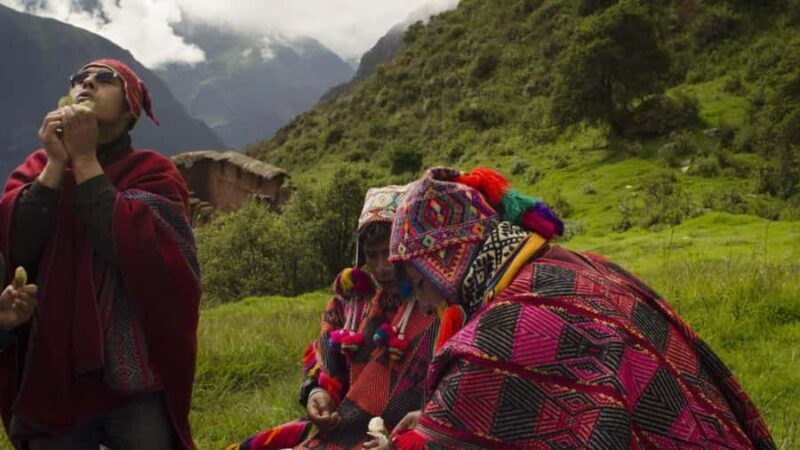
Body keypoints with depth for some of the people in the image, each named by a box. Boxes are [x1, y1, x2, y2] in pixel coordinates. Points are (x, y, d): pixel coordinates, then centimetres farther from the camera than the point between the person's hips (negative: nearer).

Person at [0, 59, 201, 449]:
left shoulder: (153, 172, -1)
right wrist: (57, 162, -12)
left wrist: (84, 159, -13)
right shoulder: (37, 168, 9)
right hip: (50, 376, 3)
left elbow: (129, 247, -18)